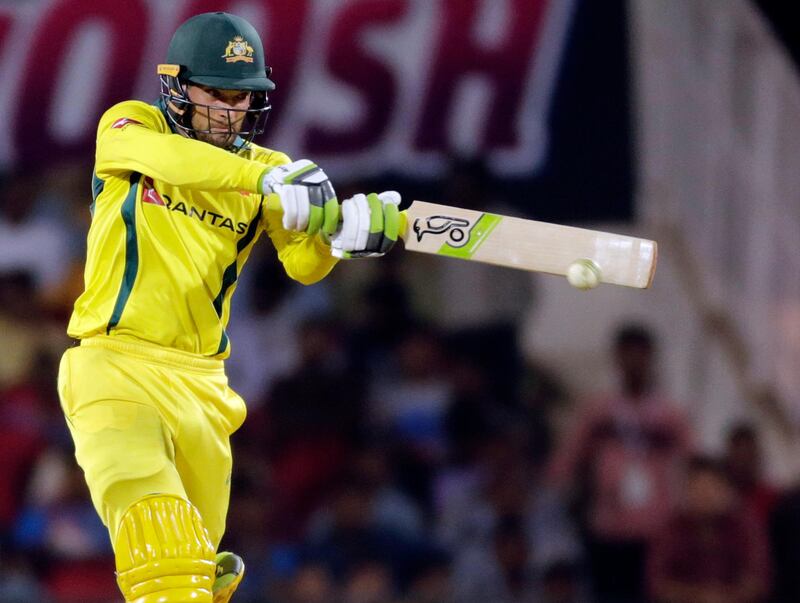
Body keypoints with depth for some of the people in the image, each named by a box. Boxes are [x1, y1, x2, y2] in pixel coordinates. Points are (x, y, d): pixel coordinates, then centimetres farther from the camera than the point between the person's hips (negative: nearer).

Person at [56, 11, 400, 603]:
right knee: (157, 532, -27)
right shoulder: (129, 127, 1)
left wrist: (344, 227, -29)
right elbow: (164, 156, -25)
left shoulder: (261, 167, 9)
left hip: (199, 381, 5)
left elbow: (305, 266, -6)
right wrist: (268, 178, -40)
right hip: (114, 361, -4)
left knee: (199, 553, 10)